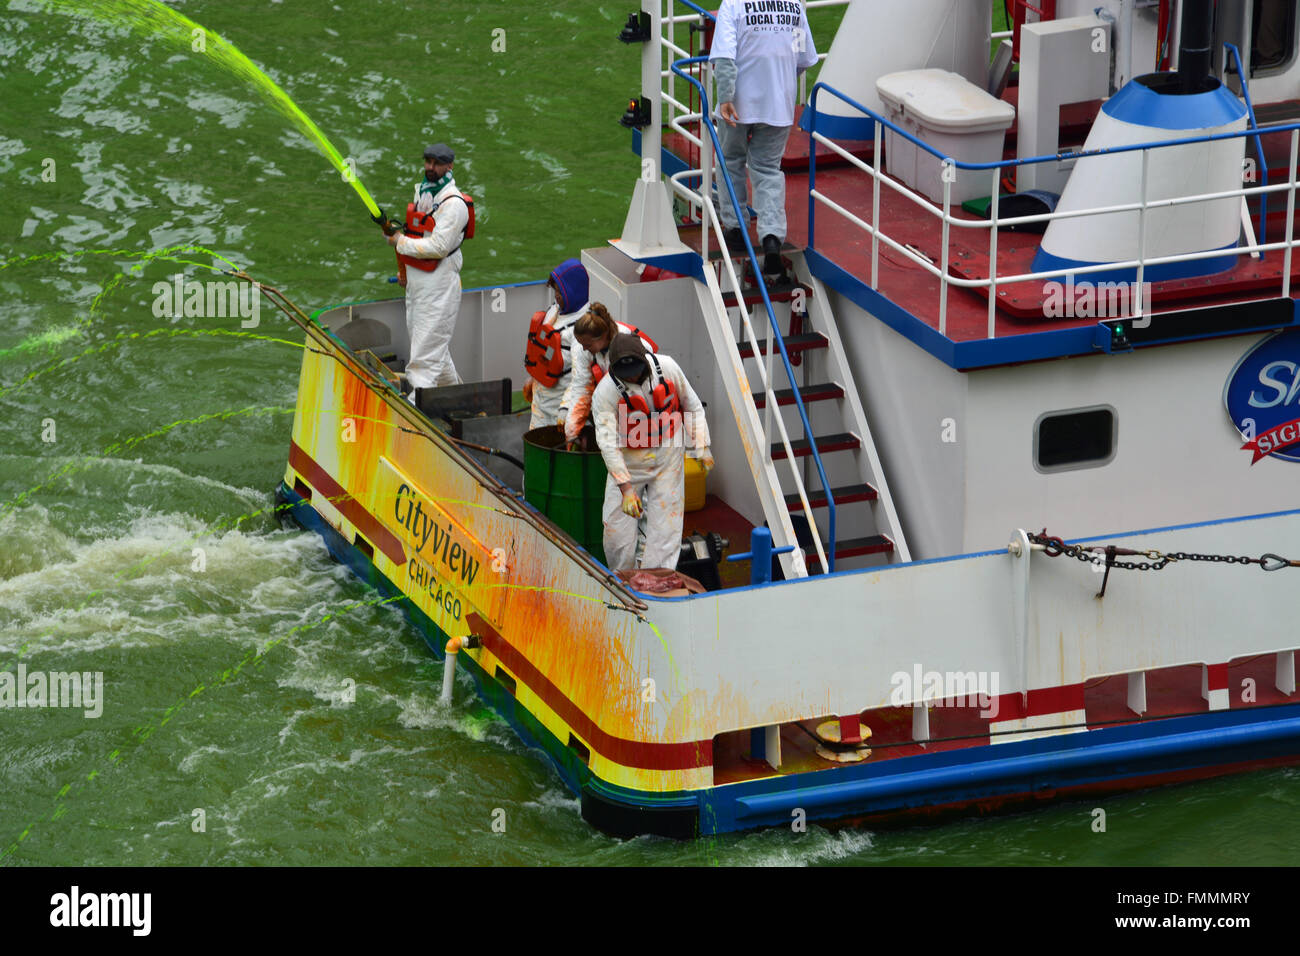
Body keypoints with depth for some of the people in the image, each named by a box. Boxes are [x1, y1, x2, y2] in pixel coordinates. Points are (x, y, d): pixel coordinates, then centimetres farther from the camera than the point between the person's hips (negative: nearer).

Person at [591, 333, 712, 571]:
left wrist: (702, 446, -1)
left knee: (666, 520, -2)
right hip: (628, 459, -1)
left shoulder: (666, 368, -15)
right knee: (617, 525, -2)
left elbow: (692, 406, 1)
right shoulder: (605, 392, -23)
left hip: (668, 454, 1)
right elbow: (608, 443, -26)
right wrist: (626, 489, -32)